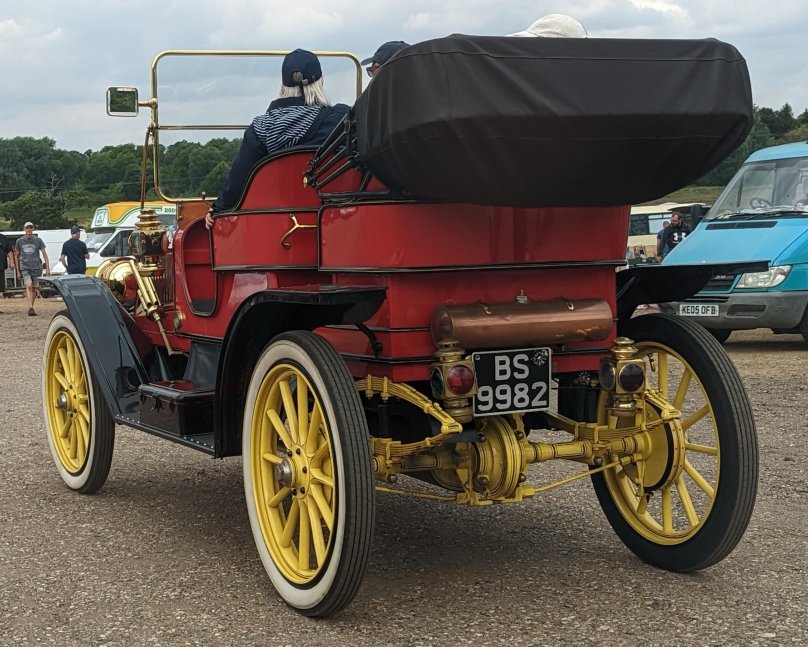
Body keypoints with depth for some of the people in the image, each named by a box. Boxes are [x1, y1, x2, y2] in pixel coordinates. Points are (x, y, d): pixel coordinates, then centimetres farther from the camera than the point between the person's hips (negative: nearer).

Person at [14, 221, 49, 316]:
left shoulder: (38, 240, 3)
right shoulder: (20, 241, 5)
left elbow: (44, 254, 4)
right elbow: (16, 256, 14)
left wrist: (47, 268, -5)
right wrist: (18, 271, 12)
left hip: (36, 267, 1)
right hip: (24, 267, -1)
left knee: (34, 288, 7)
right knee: (29, 286, -17)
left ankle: (31, 307, 21)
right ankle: (31, 308, -26)